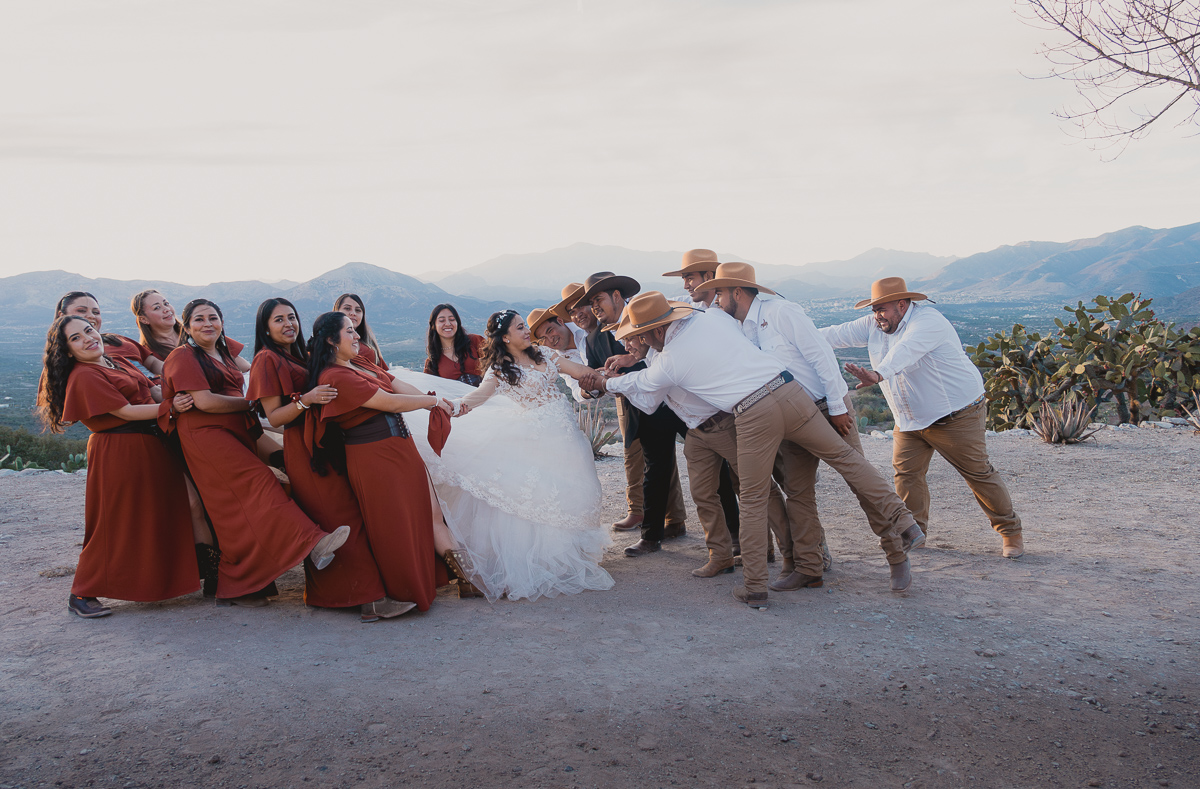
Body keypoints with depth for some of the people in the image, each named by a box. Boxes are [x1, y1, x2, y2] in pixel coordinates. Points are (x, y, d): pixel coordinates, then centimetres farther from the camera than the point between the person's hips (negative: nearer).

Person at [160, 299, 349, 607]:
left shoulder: (224, 353, 24)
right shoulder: (184, 357, -2)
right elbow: (204, 401, -14)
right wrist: (251, 403, -5)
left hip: (236, 432, 8)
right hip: (205, 435, -8)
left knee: (239, 508, 3)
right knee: (258, 483, -23)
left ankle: (236, 588, 7)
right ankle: (312, 544, -37)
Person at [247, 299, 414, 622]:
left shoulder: (300, 356, 21)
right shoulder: (267, 360, -5)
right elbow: (274, 417, -11)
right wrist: (306, 399, -25)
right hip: (304, 449, -8)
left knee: (326, 519, 5)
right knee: (343, 519, -14)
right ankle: (369, 599, -17)